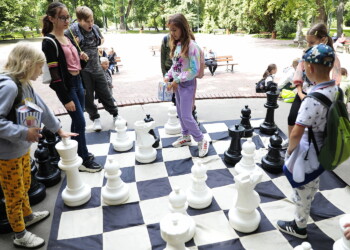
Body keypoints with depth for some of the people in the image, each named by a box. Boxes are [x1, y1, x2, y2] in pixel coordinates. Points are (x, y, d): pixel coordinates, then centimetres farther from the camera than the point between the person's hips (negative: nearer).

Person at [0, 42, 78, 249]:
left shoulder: (26, 85, 2)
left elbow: (43, 108, 11)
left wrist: (59, 130, 17)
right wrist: (24, 132, -30)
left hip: (23, 148, 8)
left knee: (25, 185, 26)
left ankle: (27, 216, 49)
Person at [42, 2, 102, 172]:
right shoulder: (49, 42, -15)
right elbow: (54, 73, -18)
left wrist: (81, 57, -1)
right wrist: (66, 98, -20)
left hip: (77, 82, 8)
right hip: (66, 86, -8)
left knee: (77, 121, 15)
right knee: (80, 122, -5)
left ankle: (78, 152, 30)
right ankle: (83, 161, 8)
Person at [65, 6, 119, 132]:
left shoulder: (95, 28, 3)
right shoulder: (72, 31, -12)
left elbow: (101, 39, 24)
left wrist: (100, 42, 7)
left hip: (96, 67, 3)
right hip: (82, 70, -3)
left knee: (105, 93, 11)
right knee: (87, 96, 9)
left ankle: (115, 115, 26)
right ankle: (95, 118, 27)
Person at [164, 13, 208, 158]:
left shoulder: (191, 46, -19)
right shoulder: (175, 44, 6)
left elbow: (194, 70, -20)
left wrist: (177, 80, -19)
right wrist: (168, 76, 1)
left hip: (187, 84, -8)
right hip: (177, 83, 8)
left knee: (186, 116, -5)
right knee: (180, 113, 16)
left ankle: (201, 141, 11)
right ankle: (186, 137, 34)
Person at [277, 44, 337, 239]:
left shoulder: (314, 99, -33)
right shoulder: (337, 90, -6)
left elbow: (296, 134, -32)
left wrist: (290, 149, -12)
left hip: (308, 153, -8)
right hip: (323, 150, 8)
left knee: (302, 190, 13)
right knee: (313, 184, 33)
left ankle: (299, 226, 36)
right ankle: (306, 206, 60)